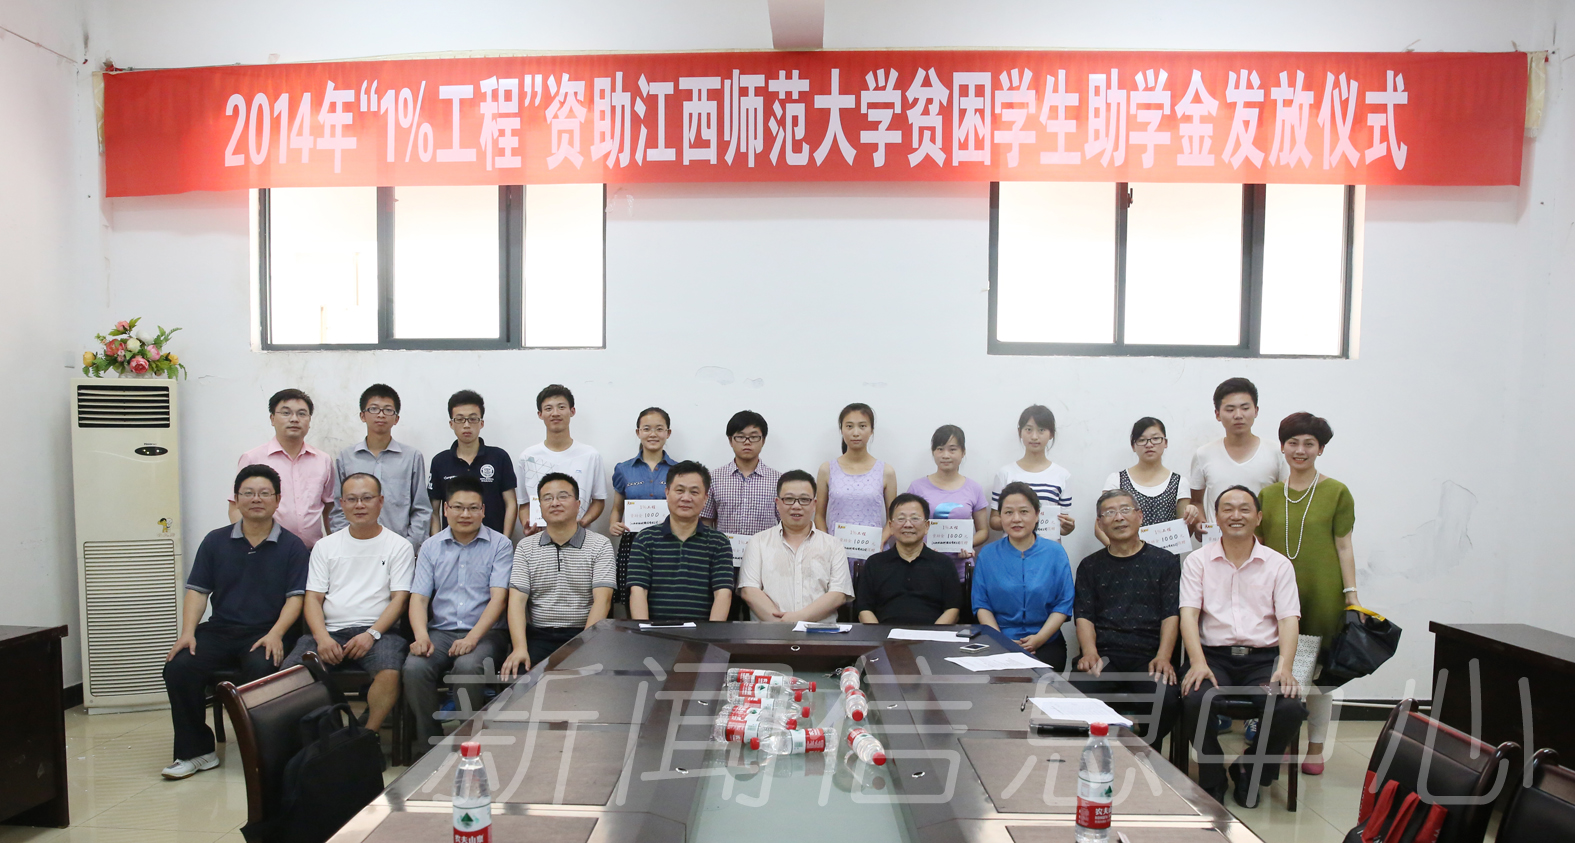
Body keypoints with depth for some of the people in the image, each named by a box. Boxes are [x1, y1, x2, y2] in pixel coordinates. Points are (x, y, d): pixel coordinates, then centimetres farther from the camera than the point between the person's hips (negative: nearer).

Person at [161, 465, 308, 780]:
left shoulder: (291, 546, 4)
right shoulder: (215, 541, 13)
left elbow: (295, 597, -2)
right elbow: (197, 590, 9)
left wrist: (275, 634, -17)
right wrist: (188, 631, -7)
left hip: (266, 633, -3)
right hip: (219, 629, 4)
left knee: (260, 668, -33)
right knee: (178, 667, -22)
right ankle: (195, 751, -5)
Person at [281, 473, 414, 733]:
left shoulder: (399, 546, 8)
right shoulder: (326, 546, 17)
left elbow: (399, 599, 1)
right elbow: (313, 598, 10)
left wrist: (371, 634, -14)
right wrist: (322, 637, -8)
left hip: (377, 631, -3)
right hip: (329, 631, 3)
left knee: (390, 672, -33)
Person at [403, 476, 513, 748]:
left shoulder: (500, 545, 2)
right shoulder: (431, 547, 13)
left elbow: (498, 598, -7)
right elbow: (419, 597, 6)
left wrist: (472, 637, -21)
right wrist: (421, 635, -14)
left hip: (486, 632, -3)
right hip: (441, 631, 3)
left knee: (467, 667, -33)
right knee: (414, 668, -26)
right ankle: (430, 745, -10)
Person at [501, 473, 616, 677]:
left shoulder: (600, 545, 2)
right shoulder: (525, 547, 10)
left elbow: (602, 600, -8)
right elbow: (517, 601, 0)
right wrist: (520, 648, -16)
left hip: (582, 635, -2)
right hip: (537, 636, 2)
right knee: (514, 673, -26)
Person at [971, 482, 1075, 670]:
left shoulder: (1055, 553, 4)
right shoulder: (987, 554, 5)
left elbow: (1064, 605, 0)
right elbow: (981, 604, 2)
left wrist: (1039, 638, -13)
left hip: (1046, 644, 0)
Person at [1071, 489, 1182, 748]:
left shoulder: (1164, 561, 16)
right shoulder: (1090, 565, 18)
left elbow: (1171, 614, 6)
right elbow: (1084, 616, 8)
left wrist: (1163, 657, -12)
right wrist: (1089, 652, -12)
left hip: (1148, 657, 0)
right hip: (1104, 655, 0)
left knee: (1167, 699, -30)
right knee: (1078, 694, -30)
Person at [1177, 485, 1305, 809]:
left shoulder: (1278, 564, 10)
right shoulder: (1198, 560, 7)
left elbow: (1288, 619, 1)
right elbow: (1188, 613, -3)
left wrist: (1284, 666, -17)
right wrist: (1198, 662, -19)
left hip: (1263, 657, 1)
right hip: (1213, 654, -1)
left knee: (1290, 709, -27)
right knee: (1195, 701, -31)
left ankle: (1250, 774, 5)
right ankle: (1212, 780, 0)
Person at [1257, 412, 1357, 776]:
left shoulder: (1337, 492, 0)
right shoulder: (1268, 494, 8)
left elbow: (1343, 546, 0)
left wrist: (1351, 594, -4)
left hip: (1322, 594, -2)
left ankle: (1315, 749, 20)